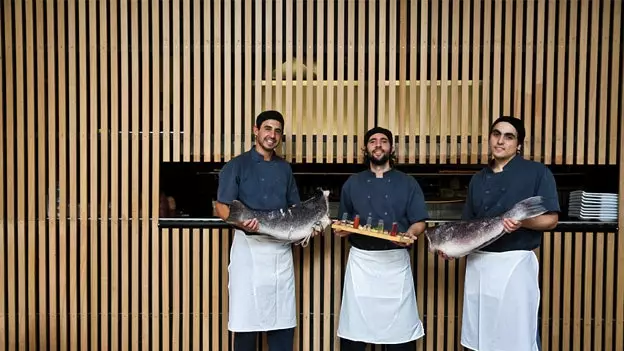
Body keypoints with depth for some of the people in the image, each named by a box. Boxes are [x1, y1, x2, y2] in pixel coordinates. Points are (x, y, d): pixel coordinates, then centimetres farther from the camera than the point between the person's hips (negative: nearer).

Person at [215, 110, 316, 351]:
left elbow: (295, 207, 17)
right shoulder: (237, 165, -2)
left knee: (283, 320, 8)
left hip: (281, 247, 4)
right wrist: (241, 222, -27)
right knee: (246, 318, 2)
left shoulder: (284, 168, 12)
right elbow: (221, 207, -7)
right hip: (249, 245, -4)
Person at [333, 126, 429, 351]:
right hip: (361, 260, 1)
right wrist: (342, 230, -10)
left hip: (396, 261, -1)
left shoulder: (407, 183, 6)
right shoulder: (352, 184, 9)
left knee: (400, 325, 3)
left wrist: (410, 234, -17)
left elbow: (419, 223, 3)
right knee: (355, 326, 4)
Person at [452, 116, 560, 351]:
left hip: (515, 263, -5)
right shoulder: (478, 179, 11)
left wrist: (522, 221, -25)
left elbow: (551, 219, -6)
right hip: (478, 262, 5)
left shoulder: (537, 172, -4)